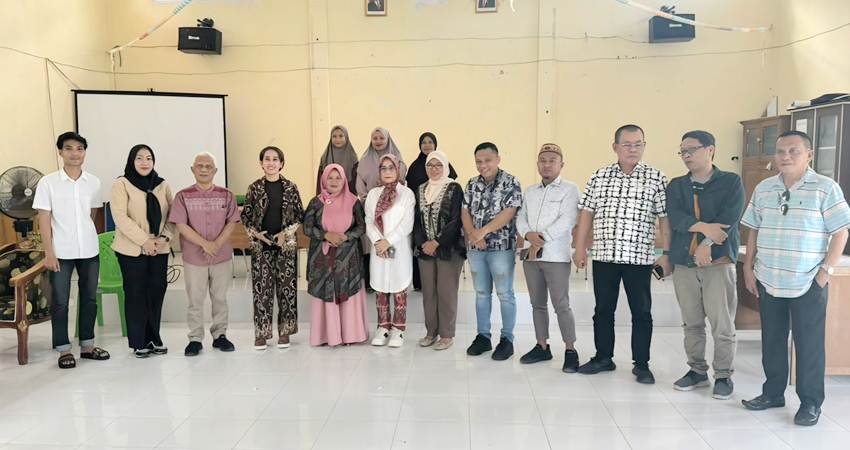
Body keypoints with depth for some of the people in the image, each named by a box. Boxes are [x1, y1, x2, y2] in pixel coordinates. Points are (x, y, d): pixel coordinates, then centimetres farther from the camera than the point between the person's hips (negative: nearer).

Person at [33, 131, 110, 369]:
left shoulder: (93, 182, 4)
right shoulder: (48, 182, -5)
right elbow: (44, 220, -6)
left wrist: (87, 237, 12)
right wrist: (49, 252, -10)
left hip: (89, 250, 3)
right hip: (61, 252, -3)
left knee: (89, 298, 10)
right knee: (60, 301, 4)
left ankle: (87, 345, 22)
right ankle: (64, 349, 15)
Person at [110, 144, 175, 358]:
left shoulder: (162, 185, 9)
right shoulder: (121, 184, -4)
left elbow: (172, 215, 6)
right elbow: (120, 218, -12)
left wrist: (165, 237, -10)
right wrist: (145, 240, -16)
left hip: (159, 249, 4)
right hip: (132, 249, -3)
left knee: (156, 291, 6)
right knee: (136, 293, 3)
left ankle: (153, 338, 20)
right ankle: (139, 342, 14)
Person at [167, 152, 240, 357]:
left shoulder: (226, 195, 5)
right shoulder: (183, 196, 1)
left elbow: (231, 222, 0)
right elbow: (180, 225, -7)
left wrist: (217, 244, -13)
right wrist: (204, 243, -15)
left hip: (222, 256, 1)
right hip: (193, 257, -1)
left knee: (220, 298, 10)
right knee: (195, 300, 5)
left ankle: (219, 335, 21)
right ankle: (195, 339, 15)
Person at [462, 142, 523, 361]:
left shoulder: (510, 183, -7)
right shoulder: (472, 184, 9)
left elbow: (509, 212, -16)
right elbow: (465, 211, 4)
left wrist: (483, 231, -22)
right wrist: (472, 234, -13)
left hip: (502, 246, -5)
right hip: (476, 248, 5)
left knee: (505, 294, 3)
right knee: (481, 293, 12)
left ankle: (507, 339, 13)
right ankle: (483, 336, 22)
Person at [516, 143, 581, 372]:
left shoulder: (569, 189, -2)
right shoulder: (530, 191, 15)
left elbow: (566, 221, -13)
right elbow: (521, 218, 9)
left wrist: (541, 239, -14)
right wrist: (529, 234, -11)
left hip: (556, 256, -6)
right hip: (531, 255, 6)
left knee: (561, 305, -5)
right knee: (537, 304, 12)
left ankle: (570, 350, 6)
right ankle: (542, 347, 22)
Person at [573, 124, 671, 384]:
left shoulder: (656, 178, 0)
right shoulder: (599, 177, 6)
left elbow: (664, 218, 0)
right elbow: (586, 213, 8)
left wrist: (666, 253, -5)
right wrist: (580, 248, 5)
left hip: (639, 256, -2)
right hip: (603, 255, 2)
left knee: (641, 312, 6)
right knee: (603, 309, 11)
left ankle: (641, 364, 19)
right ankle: (603, 358, 26)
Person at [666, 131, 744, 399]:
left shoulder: (731, 182, 3)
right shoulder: (676, 185, 11)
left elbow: (729, 218, -11)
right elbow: (674, 217, -5)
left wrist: (707, 243, -18)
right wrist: (705, 227, -18)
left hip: (719, 262, -3)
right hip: (683, 263, 3)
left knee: (722, 325, -1)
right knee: (691, 323, 11)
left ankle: (724, 375, 13)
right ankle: (697, 371, 24)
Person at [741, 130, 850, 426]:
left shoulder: (825, 188, -5)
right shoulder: (763, 189, 7)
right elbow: (753, 231, 13)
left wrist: (826, 272, -11)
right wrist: (748, 268, 7)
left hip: (808, 283, -4)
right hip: (768, 281, 4)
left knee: (809, 344, 5)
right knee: (772, 341, 13)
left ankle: (810, 403, 18)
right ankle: (773, 393, 28)